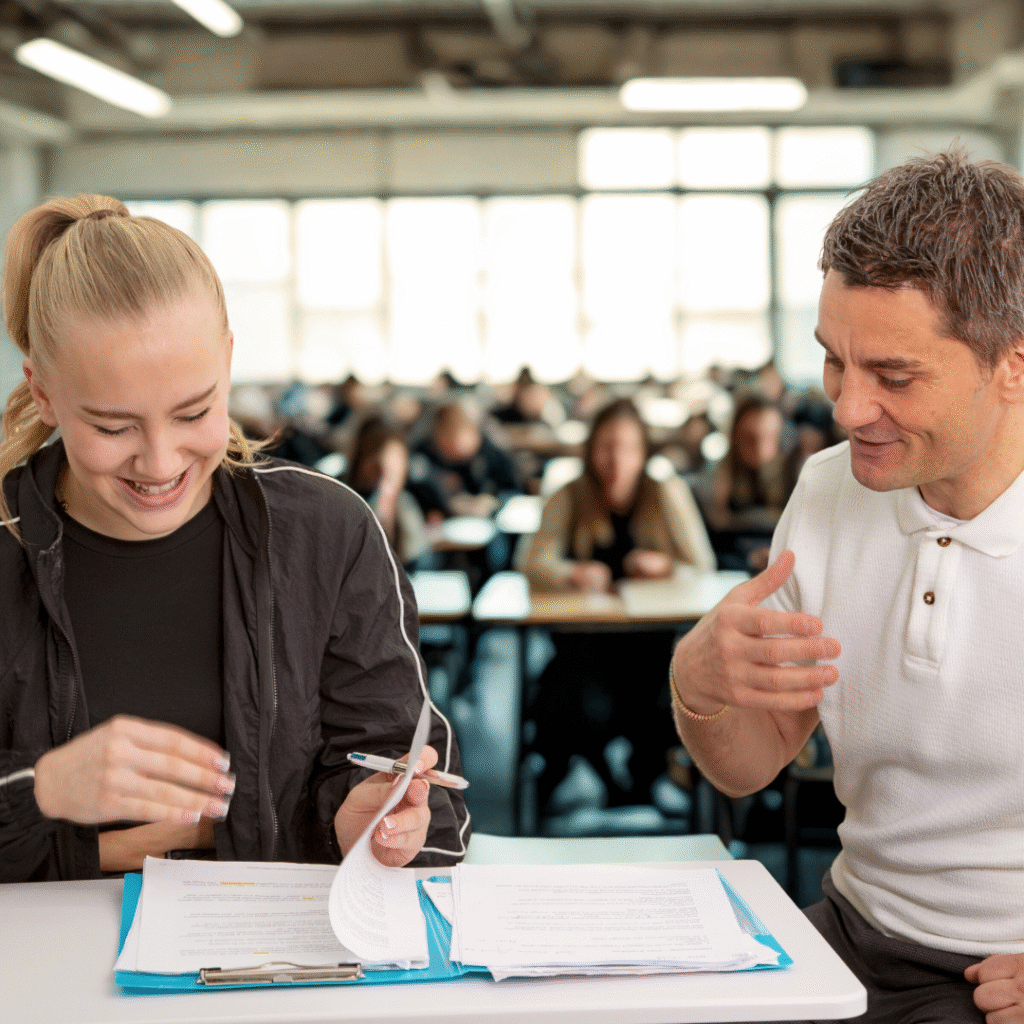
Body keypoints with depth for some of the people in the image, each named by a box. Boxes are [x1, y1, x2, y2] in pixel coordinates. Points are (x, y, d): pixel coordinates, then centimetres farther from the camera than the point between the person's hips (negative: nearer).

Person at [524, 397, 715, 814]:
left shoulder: (668, 494, 2)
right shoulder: (570, 498, 1)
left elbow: (704, 569, 1)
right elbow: (534, 564, -8)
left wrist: (665, 565, -21)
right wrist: (571, 575, -30)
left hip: (652, 637, 1)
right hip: (583, 640, -1)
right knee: (588, 711, -31)